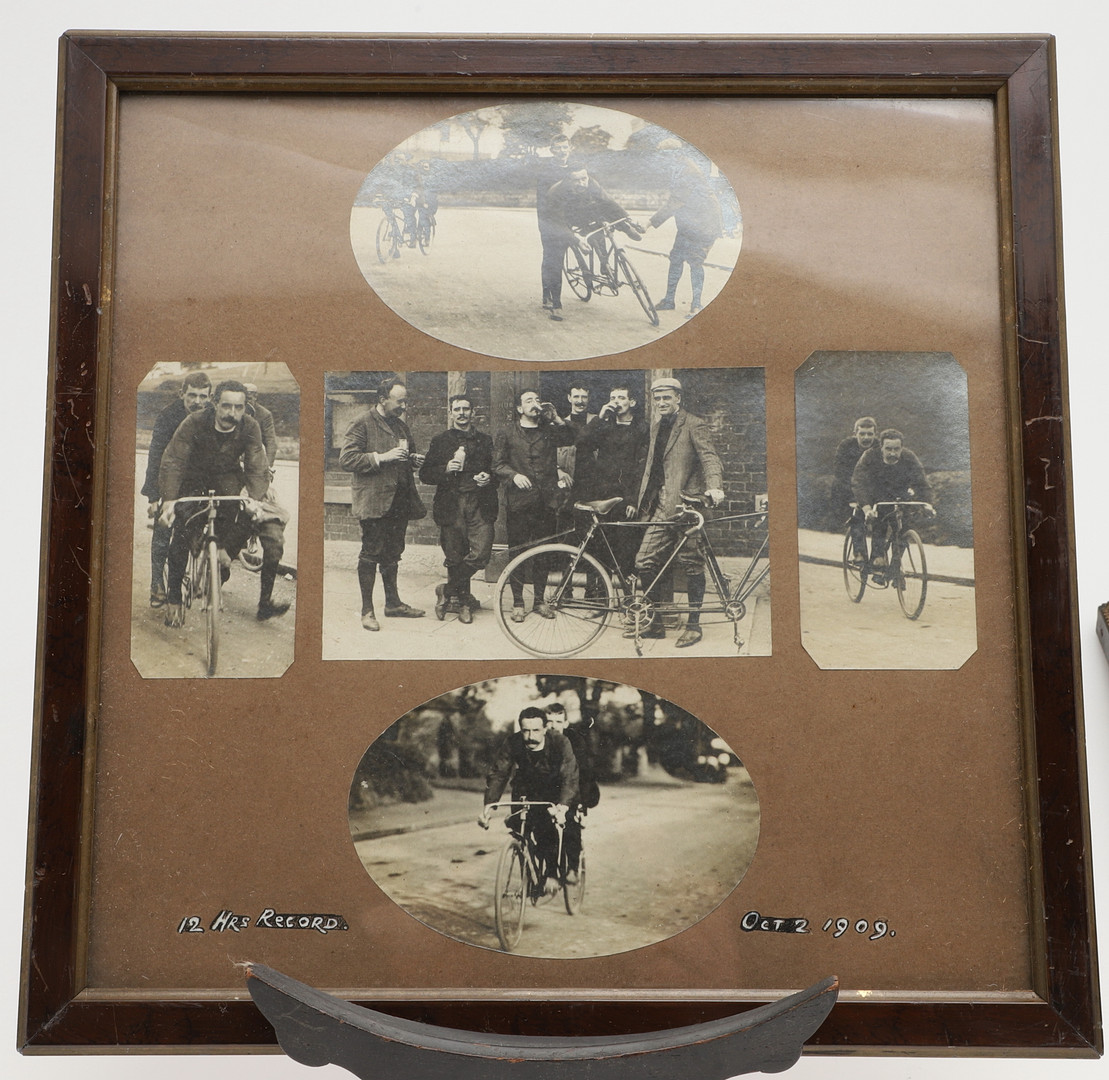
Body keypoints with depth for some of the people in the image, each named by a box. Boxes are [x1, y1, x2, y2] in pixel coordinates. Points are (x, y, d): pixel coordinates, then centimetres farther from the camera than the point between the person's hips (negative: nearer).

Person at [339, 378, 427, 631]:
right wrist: (381, 457, -20)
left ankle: (393, 603, 24)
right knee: (371, 554, -4)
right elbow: (347, 459, -13)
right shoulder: (362, 423, -5)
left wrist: (414, 459, 8)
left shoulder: (401, 425, 18)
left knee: (392, 553, 14)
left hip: (399, 500, 7)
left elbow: (409, 454, 32)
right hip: (374, 500, -7)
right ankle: (367, 610, 3)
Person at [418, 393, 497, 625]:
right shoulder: (440, 441, 12)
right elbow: (425, 474, 7)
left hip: (479, 505, 1)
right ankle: (463, 602, 18)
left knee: (481, 553, -14)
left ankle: (448, 591, 3)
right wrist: (445, 469, -11)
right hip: (450, 506, -1)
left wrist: (489, 478, -3)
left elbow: (496, 470, 19)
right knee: (455, 558, 0)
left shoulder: (485, 441, 16)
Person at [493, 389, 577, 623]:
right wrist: (514, 475, -16)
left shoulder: (549, 431, 15)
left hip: (546, 501, 2)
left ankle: (539, 601, 18)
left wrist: (556, 418, -10)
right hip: (518, 501, -2)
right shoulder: (506, 436, 10)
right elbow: (497, 465, 2)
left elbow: (570, 438, -1)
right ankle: (518, 603, 9)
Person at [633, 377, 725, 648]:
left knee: (691, 564, 0)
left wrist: (715, 486, -32)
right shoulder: (656, 426, 19)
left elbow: (709, 456, -15)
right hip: (662, 506, 6)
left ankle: (694, 624, 13)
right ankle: (655, 623, 13)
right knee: (644, 563, 0)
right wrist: (641, 499, 20)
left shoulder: (693, 425, -3)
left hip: (685, 503, -6)